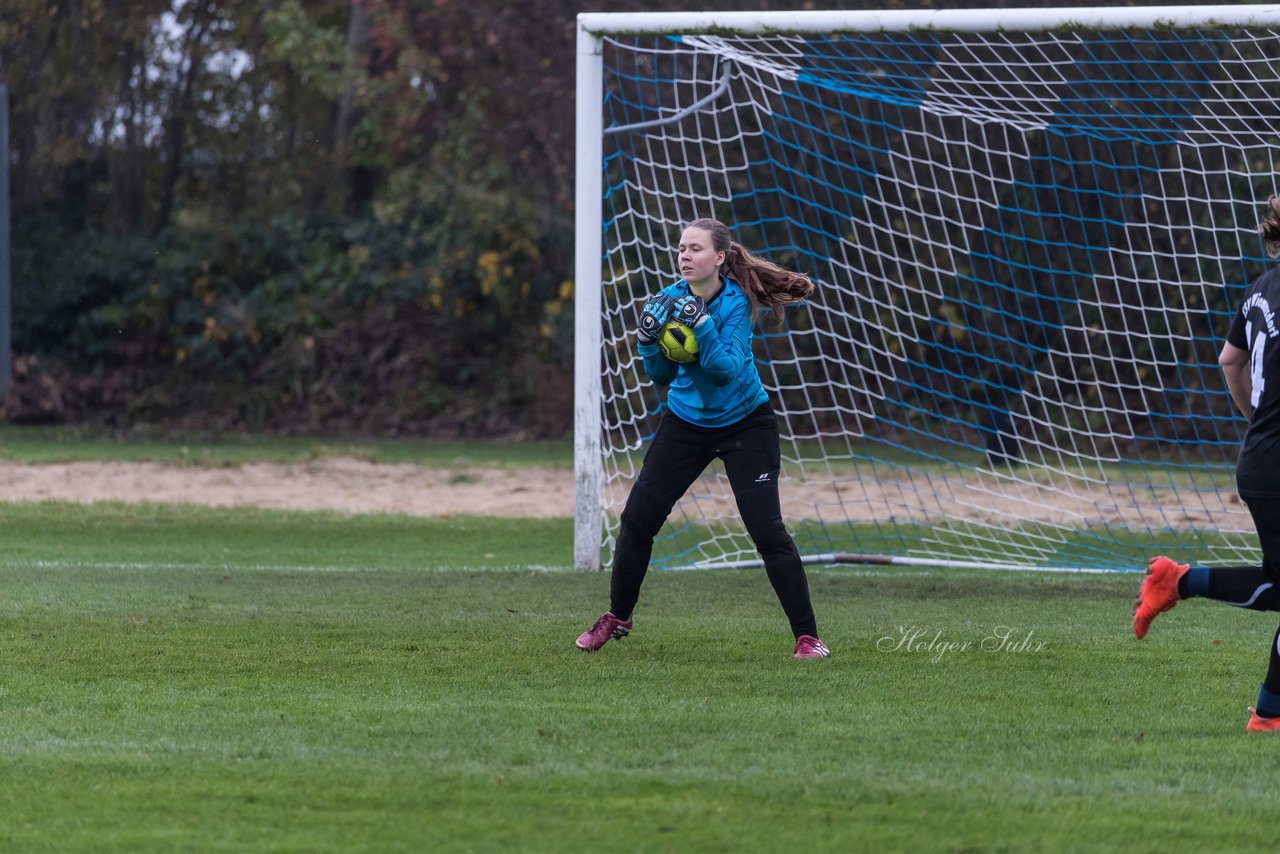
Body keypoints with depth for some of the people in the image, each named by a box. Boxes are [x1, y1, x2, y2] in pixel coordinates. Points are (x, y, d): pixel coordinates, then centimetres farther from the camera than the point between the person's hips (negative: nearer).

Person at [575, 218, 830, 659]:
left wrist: (702, 325, -38)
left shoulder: (736, 303, -19)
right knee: (638, 518, 0)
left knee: (767, 529, -15)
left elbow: (726, 371, -28)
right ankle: (617, 618, 21)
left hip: (744, 424, -4)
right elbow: (662, 375, -2)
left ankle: (807, 636, -7)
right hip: (687, 420, 4)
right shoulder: (671, 299, -7)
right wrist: (650, 340, -21)